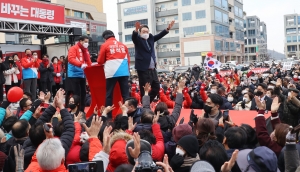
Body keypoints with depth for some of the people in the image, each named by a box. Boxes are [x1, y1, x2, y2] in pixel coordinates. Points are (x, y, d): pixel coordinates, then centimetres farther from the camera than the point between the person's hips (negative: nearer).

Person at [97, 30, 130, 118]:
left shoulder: (105, 45, 4)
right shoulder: (123, 45, 16)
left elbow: (100, 61, 8)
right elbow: (128, 59, 16)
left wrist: (105, 61, 28)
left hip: (112, 73, -3)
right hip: (124, 72, 3)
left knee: (109, 94, 6)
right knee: (126, 94, 6)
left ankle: (108, 115, 9)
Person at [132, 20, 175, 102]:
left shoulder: (150, 38, 14)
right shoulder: (138, 39, -3)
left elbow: (159, 35, 17)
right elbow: (134, 36, -22)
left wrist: (168, 28, 5)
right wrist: (136, 29, -43)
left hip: (152, 69, 7)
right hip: (143, 69, -7)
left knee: (156, 87, 12)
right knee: (145, 90, -4)